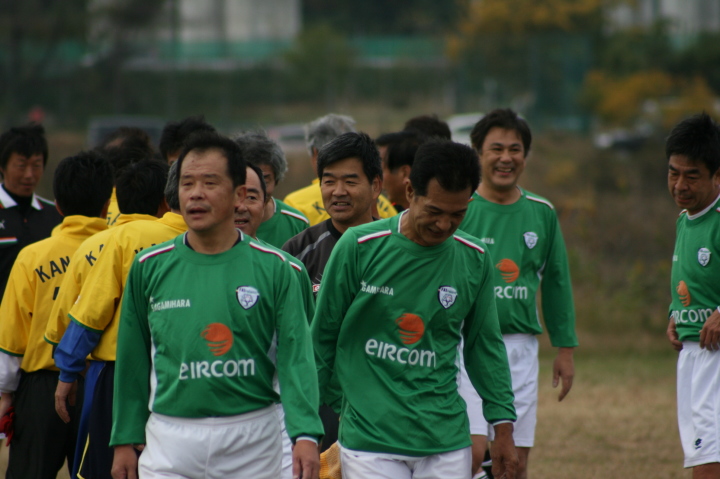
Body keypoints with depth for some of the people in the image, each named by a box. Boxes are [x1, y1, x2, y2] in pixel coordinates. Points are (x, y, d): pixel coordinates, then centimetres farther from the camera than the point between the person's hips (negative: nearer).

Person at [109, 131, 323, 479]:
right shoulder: (149, 267, 4)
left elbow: (296, 356, -6)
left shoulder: (273, 268, -1)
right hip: (170, 443, 0)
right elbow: (132, 362, 10)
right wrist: (125, 440, 8)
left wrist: (305, 434, -18)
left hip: (253, 442, 0)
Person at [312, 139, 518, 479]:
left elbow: (484, 345, 15)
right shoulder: (359, 247, -6)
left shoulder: (474, 260, 4)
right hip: (369, 442, -3)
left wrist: (503, 425, 12)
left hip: (447, 442, 3)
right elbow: (323, 335, 2)